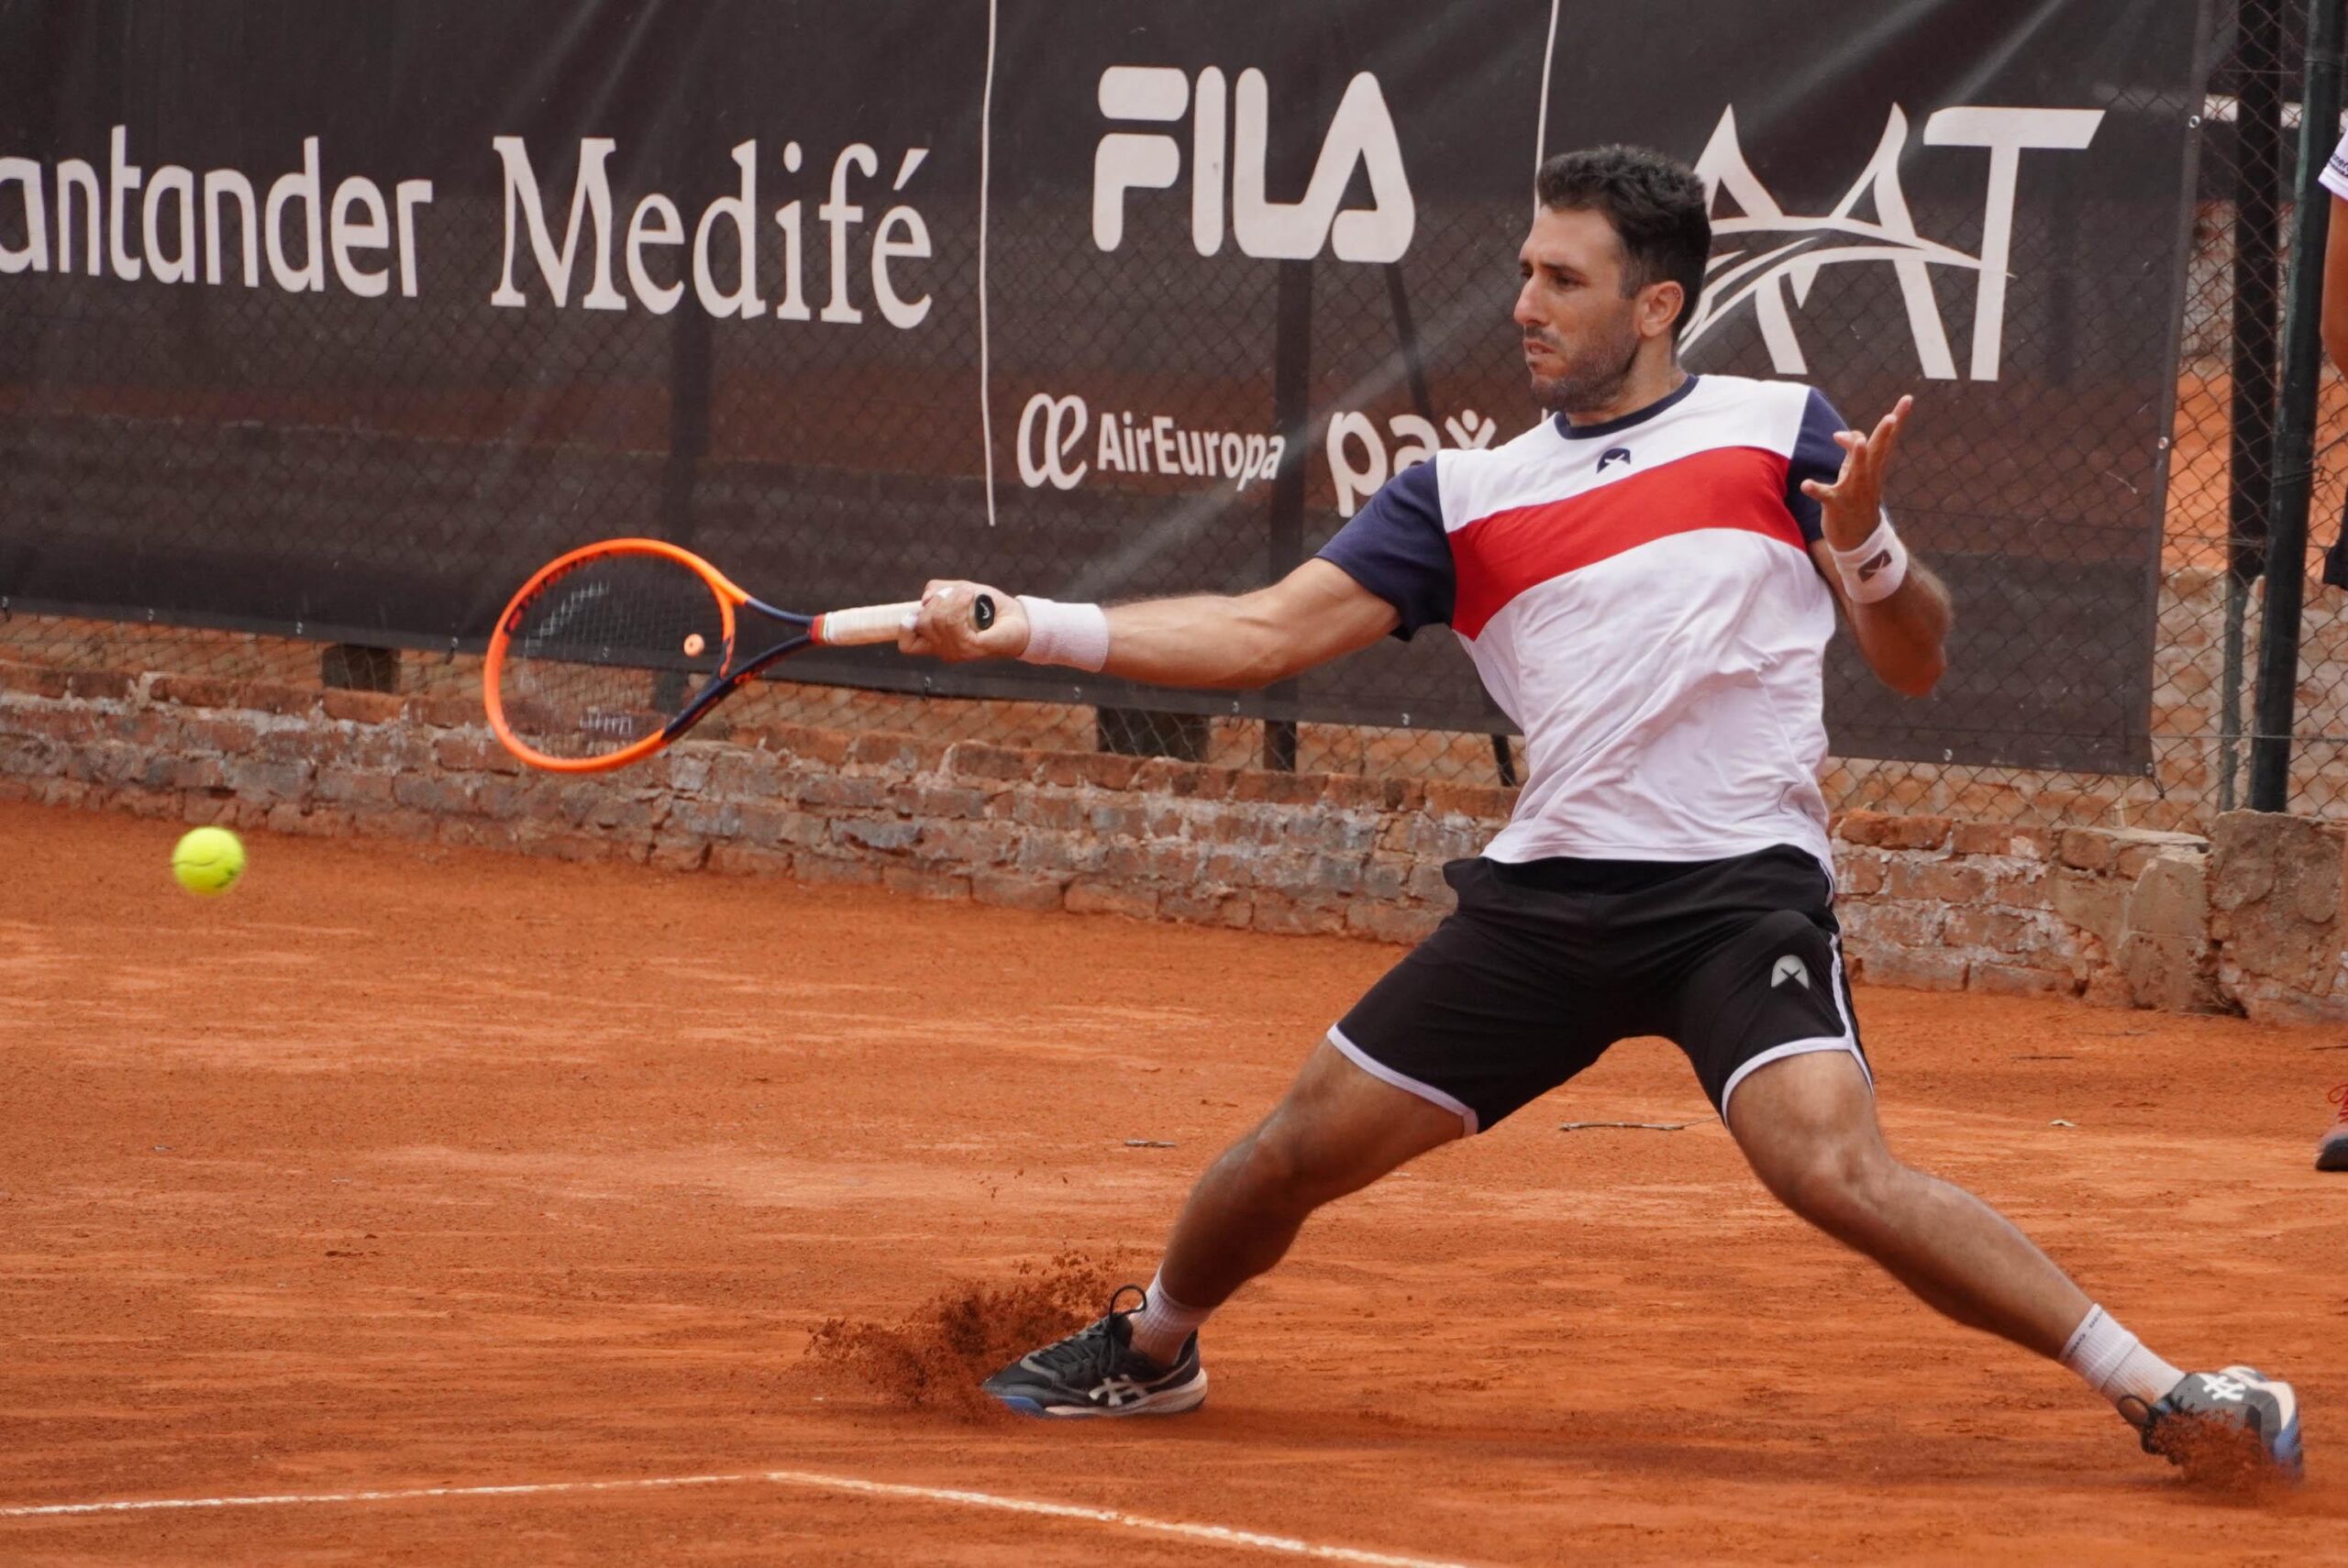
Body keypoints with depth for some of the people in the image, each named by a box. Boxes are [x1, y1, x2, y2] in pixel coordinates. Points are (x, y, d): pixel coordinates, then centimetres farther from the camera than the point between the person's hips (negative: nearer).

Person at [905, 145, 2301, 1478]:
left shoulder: (1779, 431, 5)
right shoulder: (1467, 495, 12)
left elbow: (1915, 663, 5)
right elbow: (1266, 634, 9)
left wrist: (1868, 547, -16)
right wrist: (1029, 629, -1)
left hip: (1741, 886, -4)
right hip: (1547, 896, 4)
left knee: (1835, 1169, -26)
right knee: (1300, 1148, 5)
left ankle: (2160, 1393, -19)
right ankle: (1152, 1351, 35)